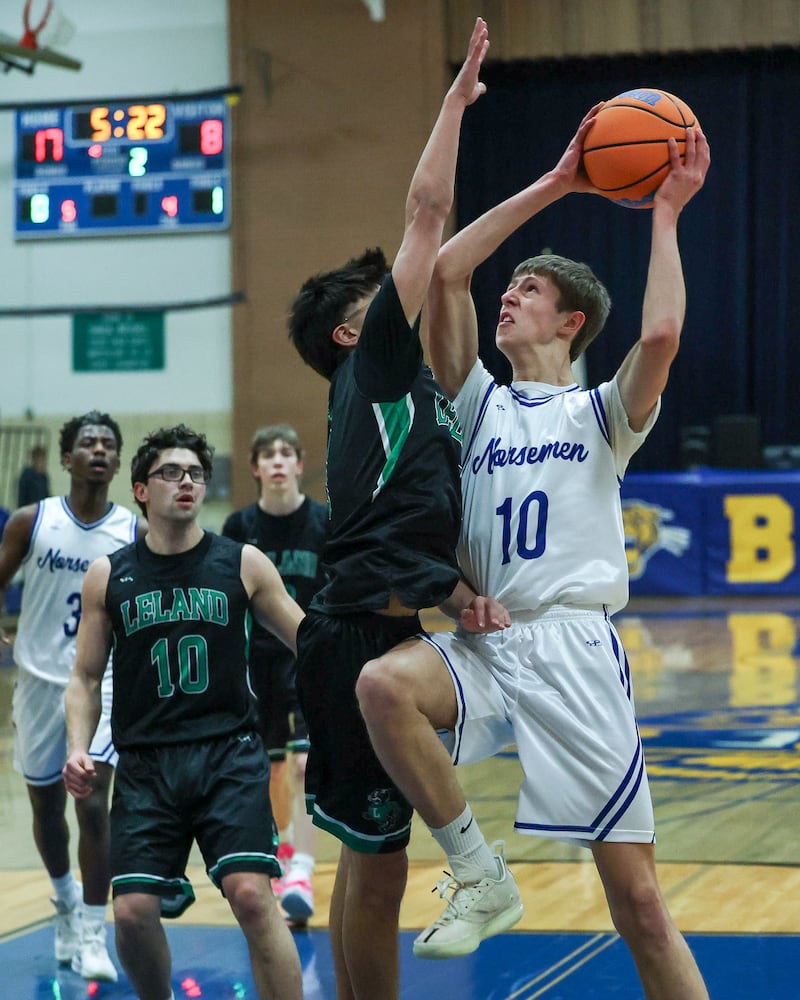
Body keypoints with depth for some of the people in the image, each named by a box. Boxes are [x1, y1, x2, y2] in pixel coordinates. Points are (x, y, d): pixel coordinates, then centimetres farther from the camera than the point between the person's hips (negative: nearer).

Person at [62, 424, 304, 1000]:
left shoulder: (243, 564, 5)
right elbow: (87, 678, 13)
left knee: (251, 894, -17)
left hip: (229, 753, -1)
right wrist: (78, 749, -3)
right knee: (132, 912, -6)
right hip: (145, 763, 1)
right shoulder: (109, 577, 8)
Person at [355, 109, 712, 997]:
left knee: (637, 900, -6)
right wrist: (552, 186, 9)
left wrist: (665, 214, -3)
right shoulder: (480, 405, 19)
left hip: (573, 648, -3)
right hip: (479, 645, 3)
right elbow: (445, 272, 8)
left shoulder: (598, 414, 10)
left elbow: (660, 335, -13)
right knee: (384, 684, -33)